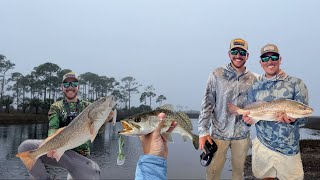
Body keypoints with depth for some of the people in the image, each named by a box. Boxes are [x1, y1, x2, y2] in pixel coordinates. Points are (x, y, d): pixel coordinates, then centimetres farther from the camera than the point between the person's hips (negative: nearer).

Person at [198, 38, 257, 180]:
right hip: (218, 133, -2)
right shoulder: (217, 75, -6)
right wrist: (203, 131, -12)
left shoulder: (252, 79, 2)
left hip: (242, 134, 3)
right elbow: (207, 104, -7)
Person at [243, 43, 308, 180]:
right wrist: (248, 119, -15)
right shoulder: (255, 88, 4)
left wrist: (292, 118, -32)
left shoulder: (296, 83, -5)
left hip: (288, 149, -2)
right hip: (261, 145, 3)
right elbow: (249, 113, 8)